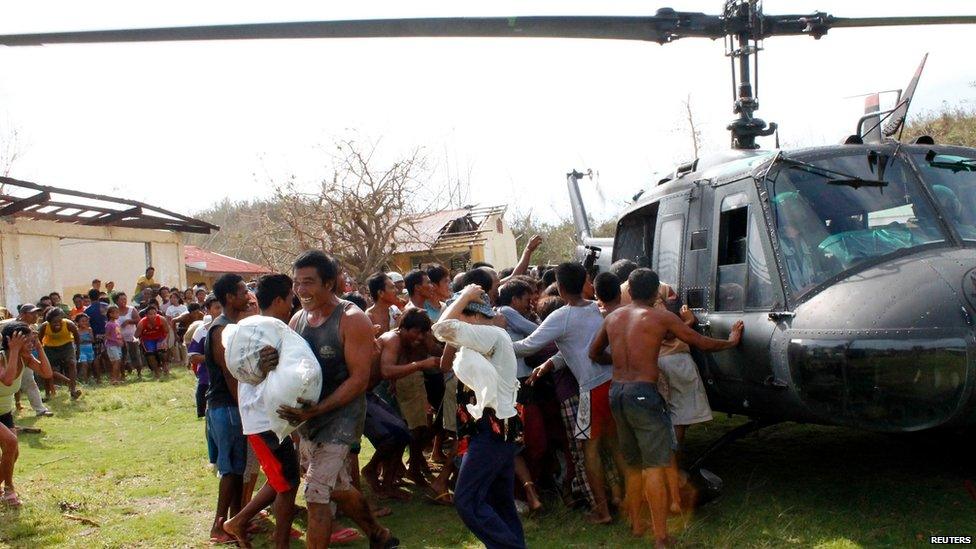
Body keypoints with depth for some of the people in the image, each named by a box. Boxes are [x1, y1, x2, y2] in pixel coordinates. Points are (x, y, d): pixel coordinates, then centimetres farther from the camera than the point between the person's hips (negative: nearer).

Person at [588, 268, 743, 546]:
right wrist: (730, 341, 21)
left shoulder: (613, 317, 12)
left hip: (617, 392, 6)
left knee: (633, 463, 20)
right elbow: (701, 342, 4)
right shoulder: (660, 317, -3)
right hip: (643, 393, -6)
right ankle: (661, 538, -7)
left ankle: (635, 524, 29)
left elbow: (594, 352, 22)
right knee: (656, 464, -5)